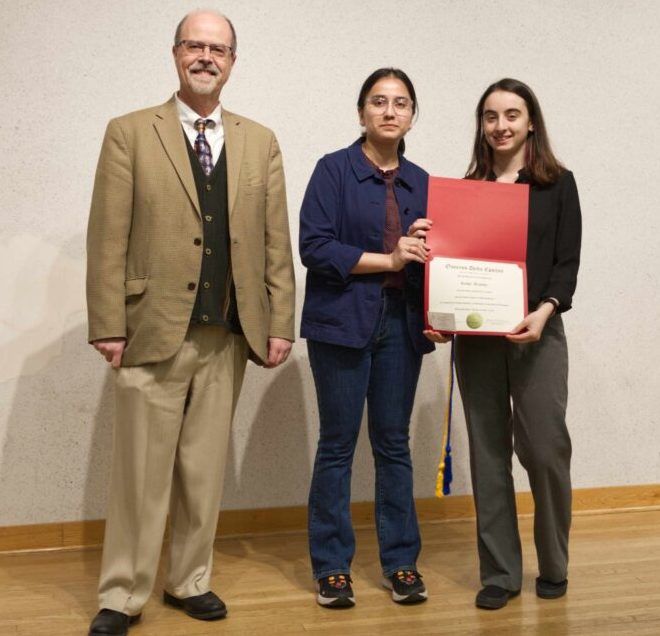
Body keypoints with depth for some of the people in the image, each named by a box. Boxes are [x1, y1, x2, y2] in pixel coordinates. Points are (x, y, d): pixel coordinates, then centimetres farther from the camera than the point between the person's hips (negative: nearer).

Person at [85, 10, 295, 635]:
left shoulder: (260, 143, 12)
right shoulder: (129, 133, 3)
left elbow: (275, 242, 9)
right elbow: (108, 239, -2)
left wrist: (279, 322, 3)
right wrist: (107, 325, -8)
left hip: (229, 335, 3)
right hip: (154, 331, -3)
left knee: (205, 468, 11)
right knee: (141, 468, 2)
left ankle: (190, 580, 26)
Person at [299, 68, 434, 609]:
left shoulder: (420, 181, 12)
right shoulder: (334, 170, -1)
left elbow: (428, 252, 16)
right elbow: (315, 247, -11)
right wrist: (388, 260, -13)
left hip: (401, 324, 4)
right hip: (343, 322, -4)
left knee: (394, 443, 9)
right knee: (338, 445, 3)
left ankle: (401, 561, 20)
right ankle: (332, 567, 15)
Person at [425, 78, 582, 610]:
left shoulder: (558, 184, 7)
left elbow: (567, 262, -1)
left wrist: (545, 311, -19)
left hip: (537, 333, -2)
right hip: (476, 337, 2)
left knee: (546, 449, -4)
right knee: (488, 453, 4)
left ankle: (553, 566, 18)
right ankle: (500, 572, 14)